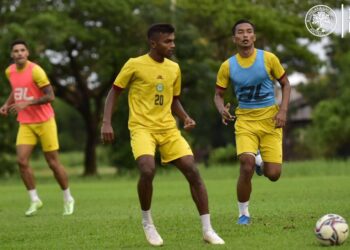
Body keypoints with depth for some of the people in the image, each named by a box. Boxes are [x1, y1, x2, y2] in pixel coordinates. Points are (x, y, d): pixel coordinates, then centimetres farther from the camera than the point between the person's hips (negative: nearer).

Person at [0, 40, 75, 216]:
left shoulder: (35, 71, -16)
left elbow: (50, 96, -18)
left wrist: (27, 103, -26)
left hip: (44, 122, -5)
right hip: (25, 124, 5)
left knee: (53, 162, 1)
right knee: (22, 161, -11)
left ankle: (68, 199, 19)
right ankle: (34, 200, 2)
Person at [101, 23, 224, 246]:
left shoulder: (174, 68, 10)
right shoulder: (135, 65, -5)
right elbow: (114, 93, 2)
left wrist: (185, 117, 3)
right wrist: (106, 123, -8)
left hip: (168, 128, 5)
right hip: (142, 127, -5)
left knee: (193, 171, -8)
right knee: (148, 170, -29)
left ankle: (207, 230, 0)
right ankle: (147, 222, -4)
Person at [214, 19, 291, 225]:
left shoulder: (268, 59, -4)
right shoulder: (228, 66, -1)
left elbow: (286, 85, 6)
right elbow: (218, 94, 8)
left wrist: (283, 110, -8)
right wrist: (222, 109, -15)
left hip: (270, 119, 0)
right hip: (245, 120, 0)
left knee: (273, 175, -6)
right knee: (247, 167, -21)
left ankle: (261, 161, 34)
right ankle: (243, 213, -1)